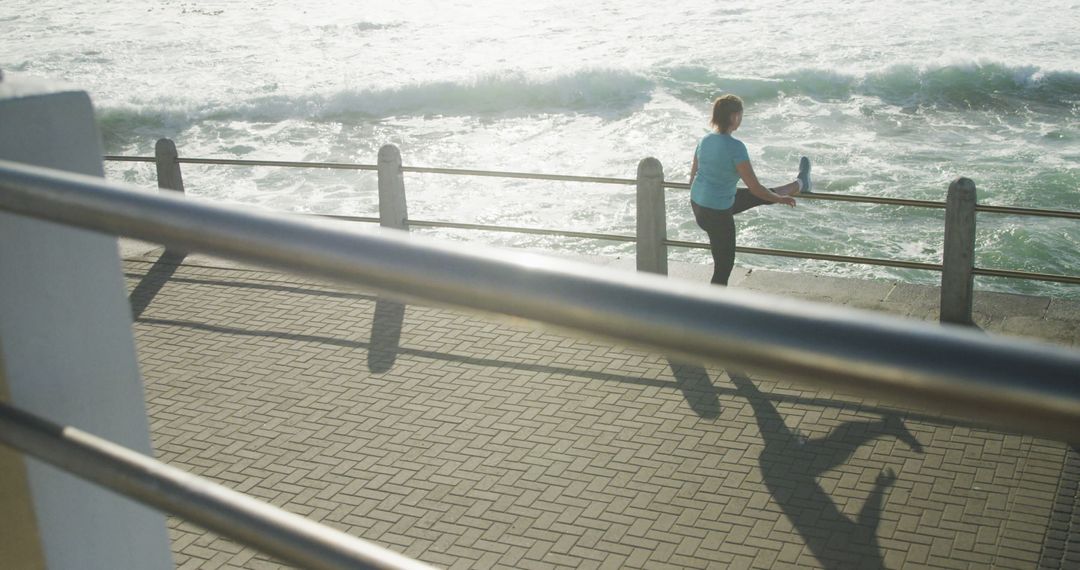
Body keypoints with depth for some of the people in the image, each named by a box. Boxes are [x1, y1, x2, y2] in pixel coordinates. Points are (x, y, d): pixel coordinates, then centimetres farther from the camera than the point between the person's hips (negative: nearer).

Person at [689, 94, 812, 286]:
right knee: (723, 267, 7)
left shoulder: (705, 141, -1)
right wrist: (780, 199, -4)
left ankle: (800, 185, 54)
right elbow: (754, 187, -22)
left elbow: (693, 176, 12)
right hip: (717, 213, -9)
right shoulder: (735, 147, -25)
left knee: (759, 196, 29)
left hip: (697, 204, 9)